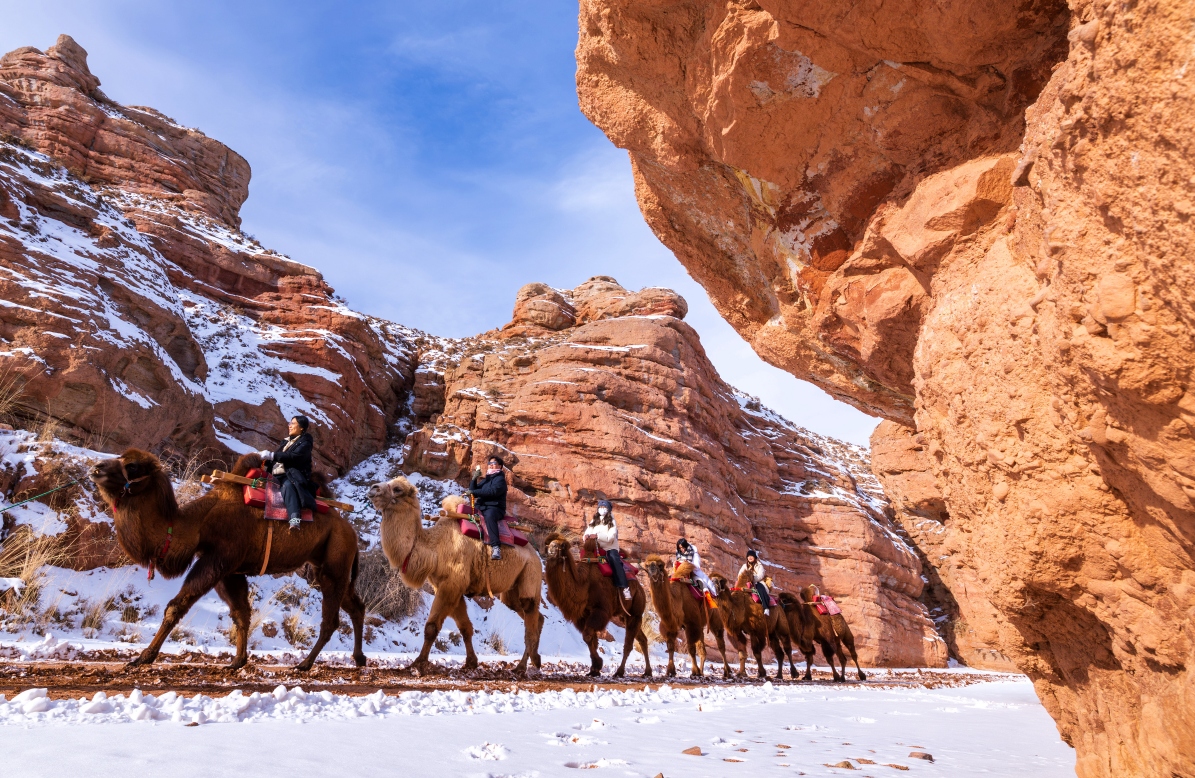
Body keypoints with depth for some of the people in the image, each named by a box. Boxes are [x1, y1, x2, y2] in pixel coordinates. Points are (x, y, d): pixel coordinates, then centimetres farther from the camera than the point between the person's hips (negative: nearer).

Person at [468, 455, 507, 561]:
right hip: (481, 506, 8)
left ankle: (496, 547, -51)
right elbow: (472, 490, 17)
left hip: (495, 507, -8)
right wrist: (474, 478, 3)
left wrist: (474, 492, -16)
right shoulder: (485, 480, 24)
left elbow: (492, 491, -18)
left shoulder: (500, 479, 1)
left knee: (489, 515, -40)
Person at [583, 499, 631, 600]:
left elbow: (610, 537, -12)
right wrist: (586, 535, -20)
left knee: (614, 560, -31)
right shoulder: (594, 522, 16)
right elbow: (588, 531, 4)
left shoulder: (612, 522, 2)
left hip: (610, 548, -5)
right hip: (597, 548, 5)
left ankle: (625, 588, -39)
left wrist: (597, 535, -25)